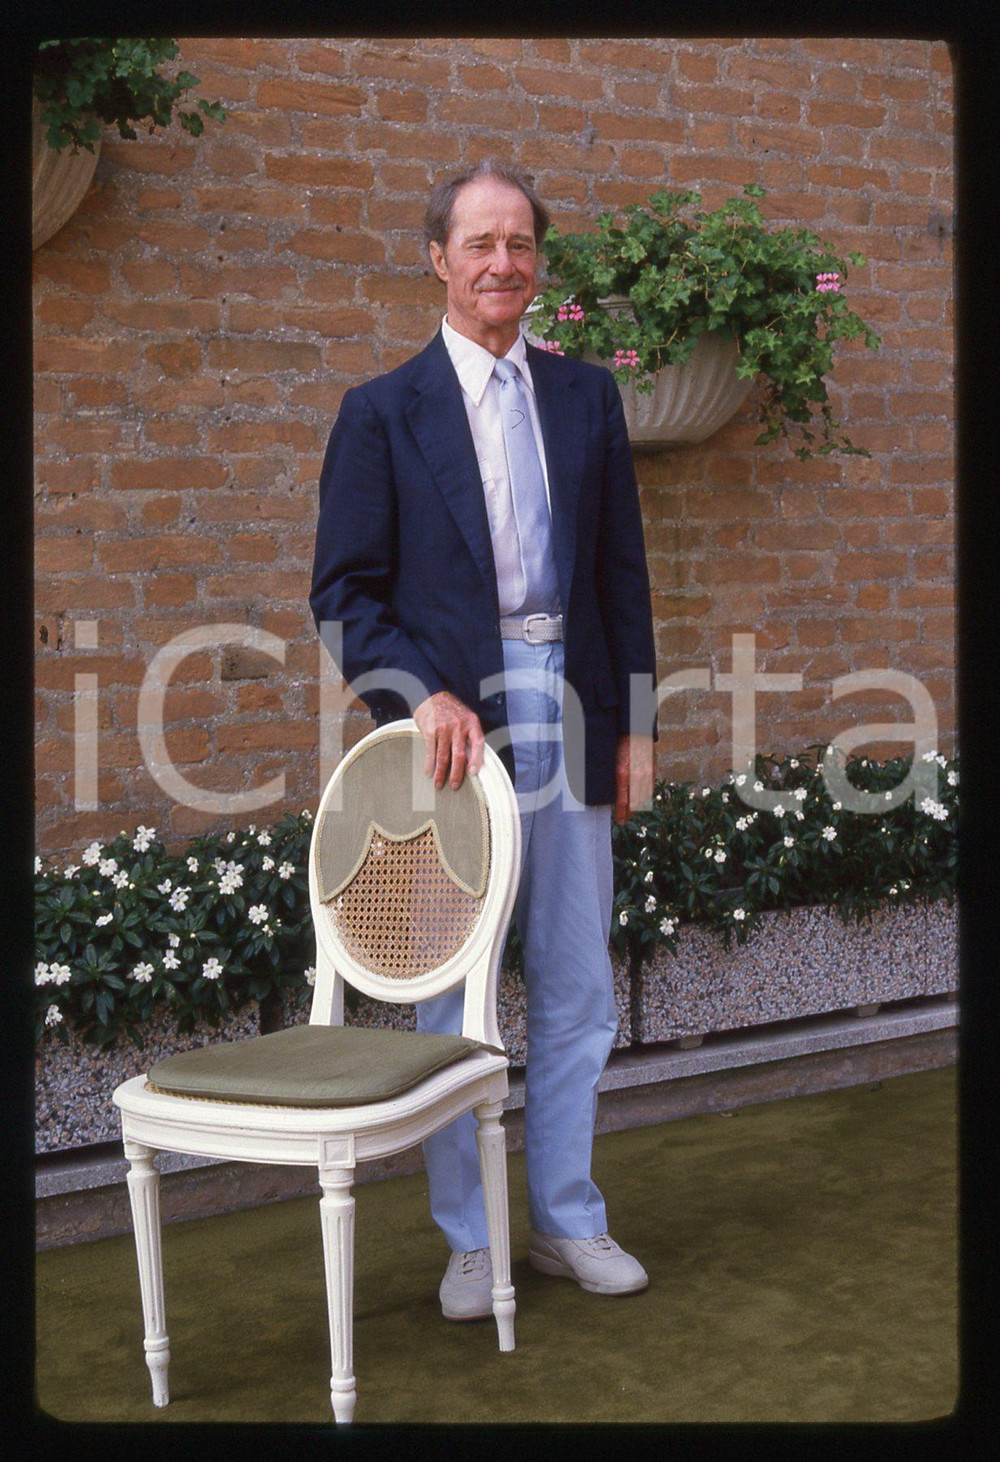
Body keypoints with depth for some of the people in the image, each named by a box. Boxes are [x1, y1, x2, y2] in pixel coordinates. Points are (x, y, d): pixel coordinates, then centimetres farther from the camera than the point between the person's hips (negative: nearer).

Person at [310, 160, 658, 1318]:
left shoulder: (588, 399, 12)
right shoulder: (382, 411, 2)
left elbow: (623, 573, 12)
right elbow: (344, 592, -2)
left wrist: (635, 723, 7)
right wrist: (425, 696, -16)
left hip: (569, 717, 3)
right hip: (454, 725, -3)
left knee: (577, 989, 9)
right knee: (455, 998, 5)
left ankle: (567, 1221, 24)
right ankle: (470, 1242, 19)